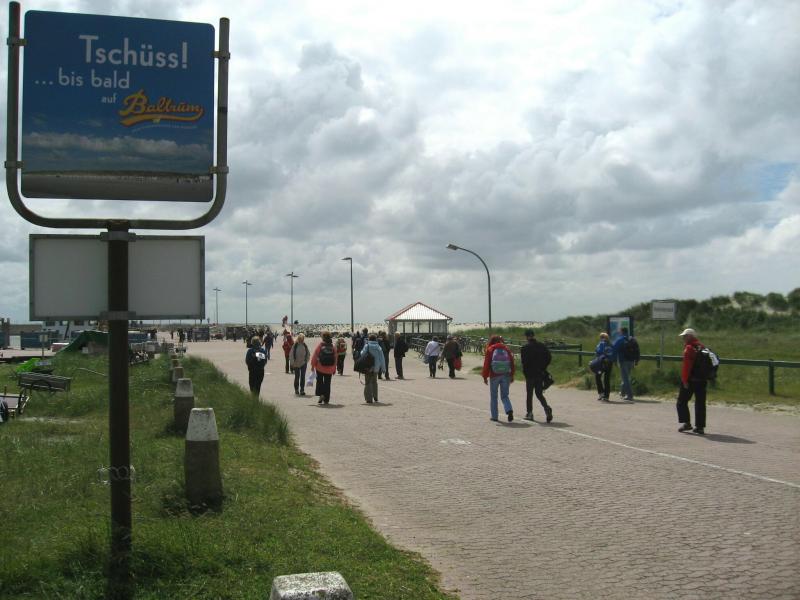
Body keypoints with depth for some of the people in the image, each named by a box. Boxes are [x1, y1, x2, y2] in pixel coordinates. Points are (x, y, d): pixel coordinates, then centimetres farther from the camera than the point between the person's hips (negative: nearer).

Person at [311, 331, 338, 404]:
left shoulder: (320, 345, -8)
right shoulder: (333, 346, 0)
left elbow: (314, 356, -8)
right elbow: (336, 358, 4)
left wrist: (313, 365, 3)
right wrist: (334, 368, 13)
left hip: (320, 368, -2)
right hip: (329, 369, 2)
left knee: (319, 381, 12)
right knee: (327, 383, 9)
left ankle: (321, 394, -8)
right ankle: (326, 399, 10)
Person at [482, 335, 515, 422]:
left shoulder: (490, 349, -2)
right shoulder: (506, 349, 7)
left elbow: (486, 364, -6)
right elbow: (512, 362, 6)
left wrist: (485, 376, -1)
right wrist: (512, 376, 11)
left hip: (494, 375, -3)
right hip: (506, 375, 3)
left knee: (493, 396, 10)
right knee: (504, 396, 10)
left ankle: (494, 416, 12)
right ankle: (509, 410, -15)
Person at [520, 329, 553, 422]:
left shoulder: (525, 348, -11)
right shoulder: (542, 346, 3)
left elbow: (524, 361, -15)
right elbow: (549, 357, 1)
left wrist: (525, 372, -3)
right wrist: (543, 368, 8)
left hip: (530, 374, -4)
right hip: (540, 374, 4)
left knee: (529, 394, 10)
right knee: (539, 394, 12)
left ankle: (529, 413, 13)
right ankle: (547, 408, -11)